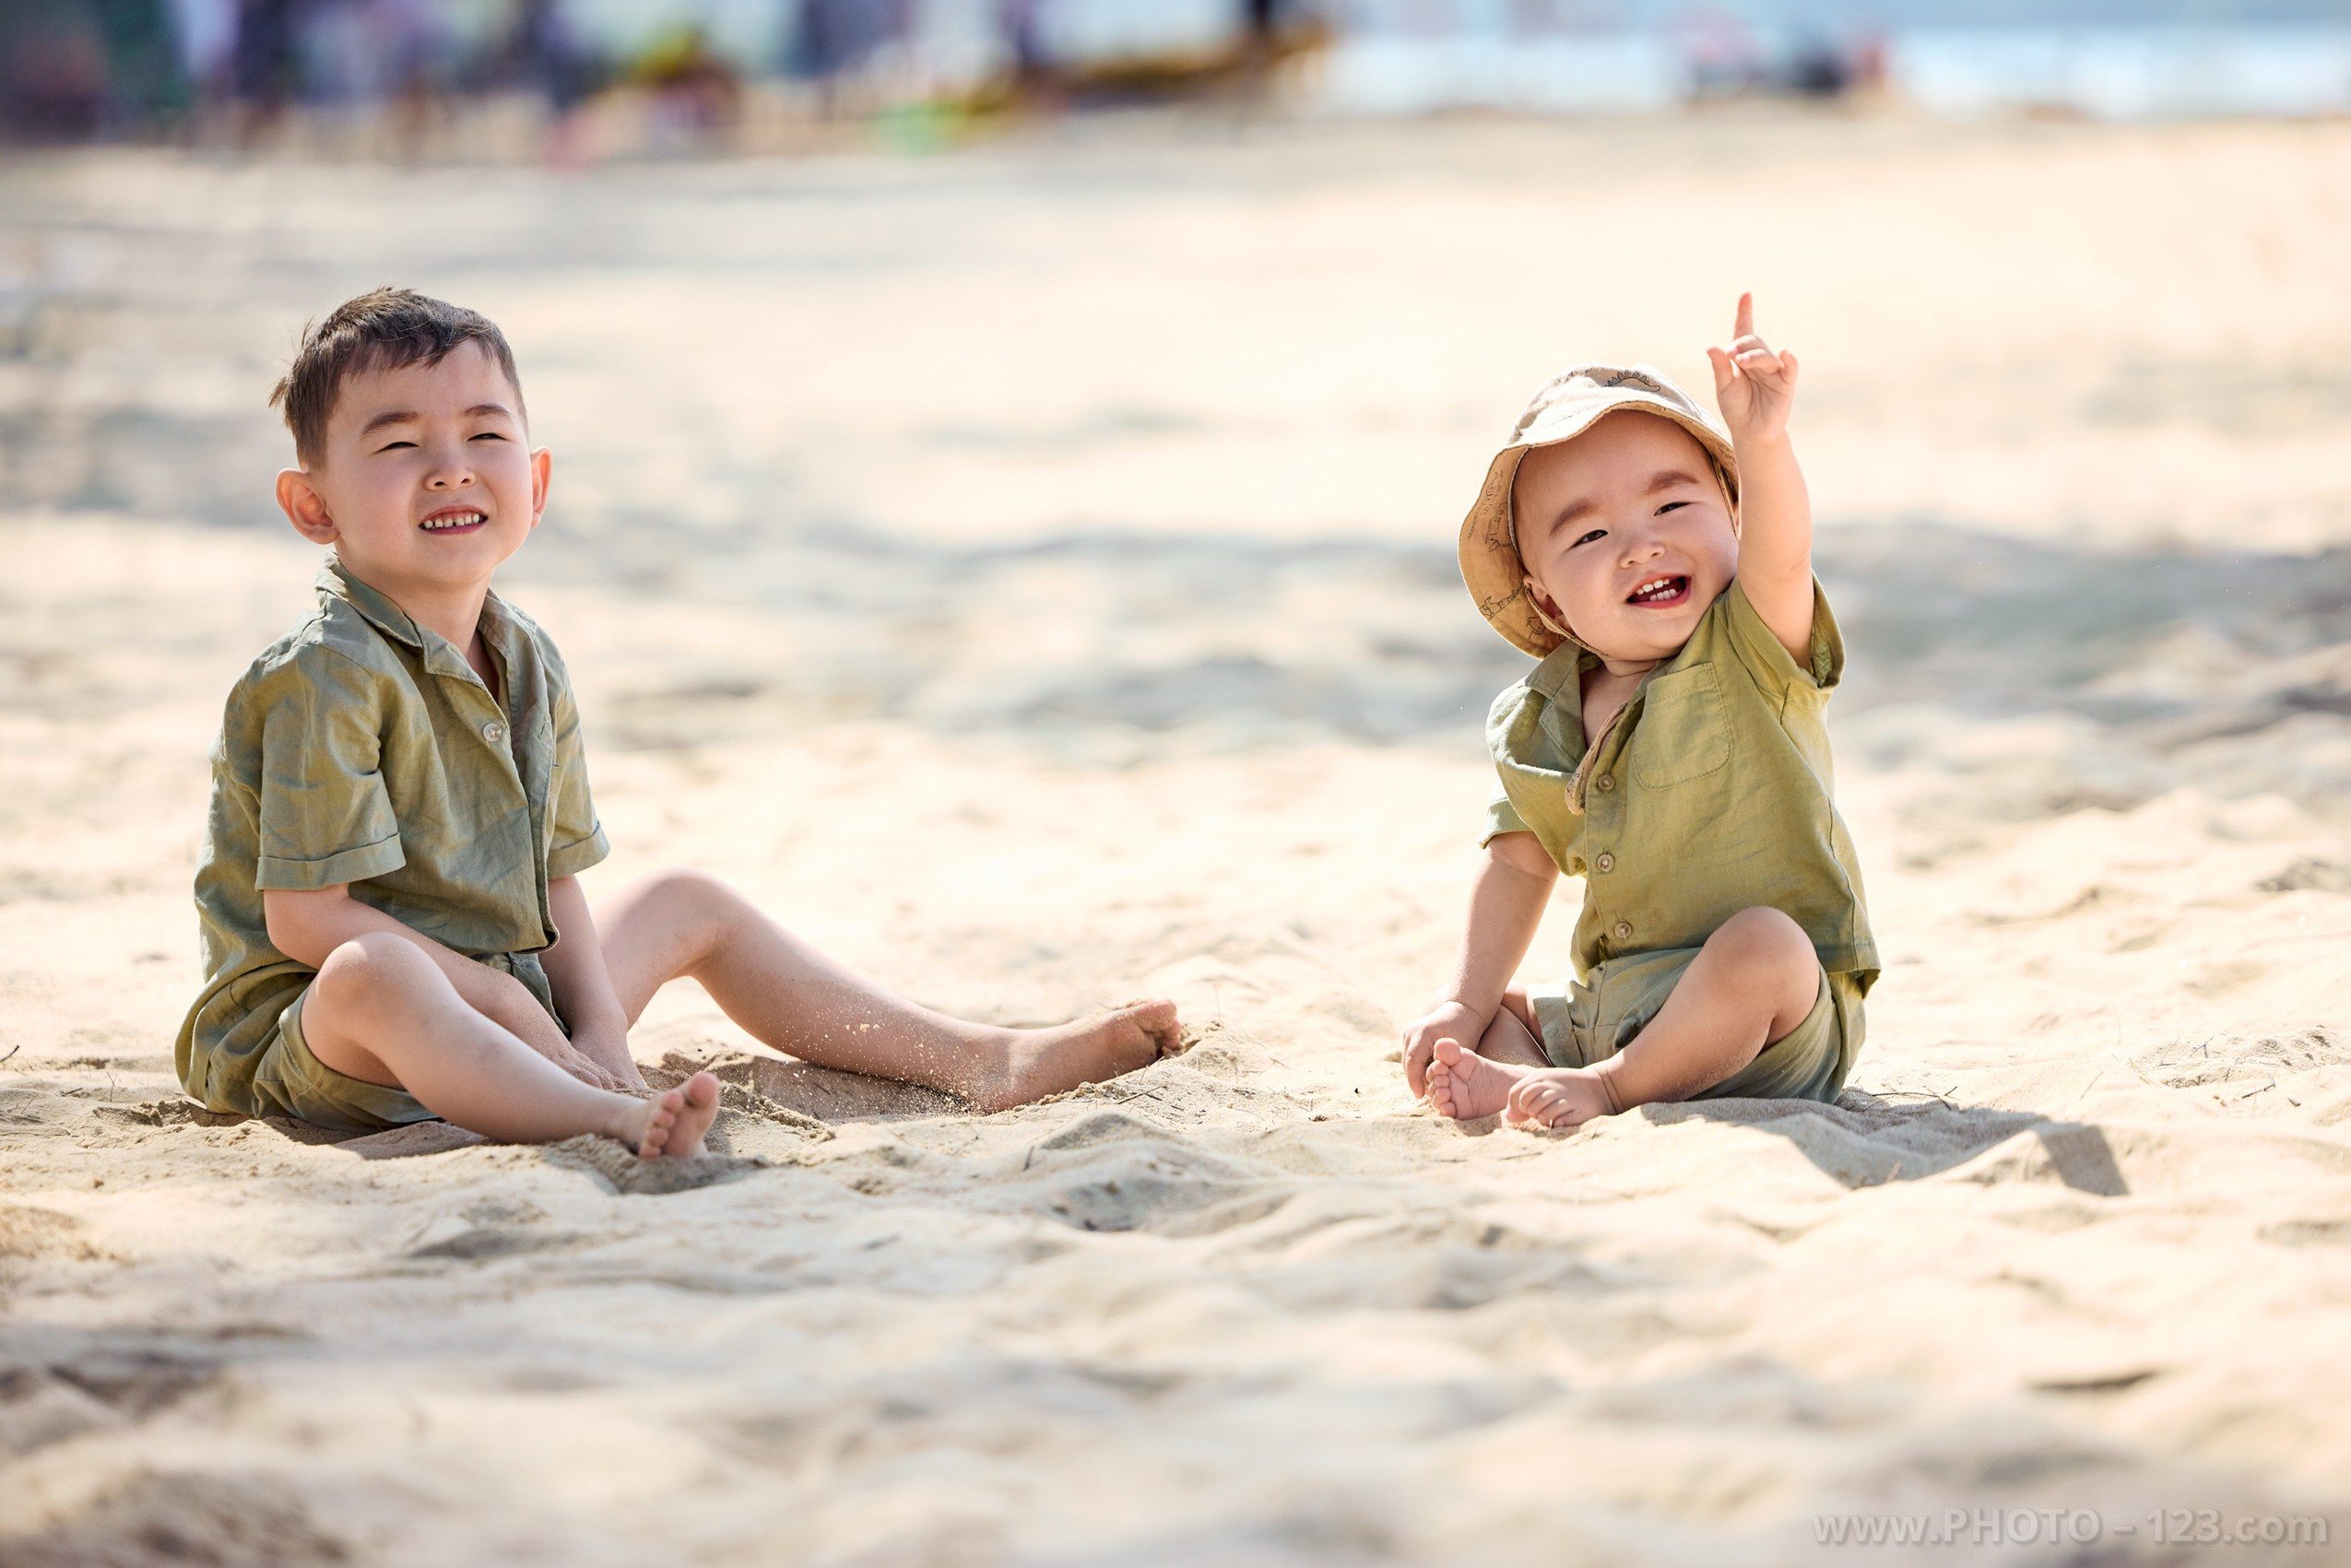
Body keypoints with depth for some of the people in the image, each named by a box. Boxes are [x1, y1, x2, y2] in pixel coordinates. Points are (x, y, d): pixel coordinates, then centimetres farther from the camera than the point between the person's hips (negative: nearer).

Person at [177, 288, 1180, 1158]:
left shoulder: (528, 665, 5)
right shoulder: (326, 678, -20)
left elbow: (554, 881, 8)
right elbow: (305, 916, -23)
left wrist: (598, 1027, -9)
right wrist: (490, 990, -21)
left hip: (510, 1003, 9)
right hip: (304, 1037, -9)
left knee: (690, 904, 17)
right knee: (371, 977, -42)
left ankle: (979, 1062, 20)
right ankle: (612, 1122, -62)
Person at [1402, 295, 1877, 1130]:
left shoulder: (1750, 654, -12)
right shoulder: (1538, 723, 4)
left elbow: (1778, 556, -34)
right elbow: (1519, 866, 14)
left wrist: (1762, 443, -53)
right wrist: (1468, 1008, 4)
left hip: (1781, 1025, -6)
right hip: (1613, 1012, 7)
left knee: (1759, 944, -35)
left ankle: (1610, 1088, -21)